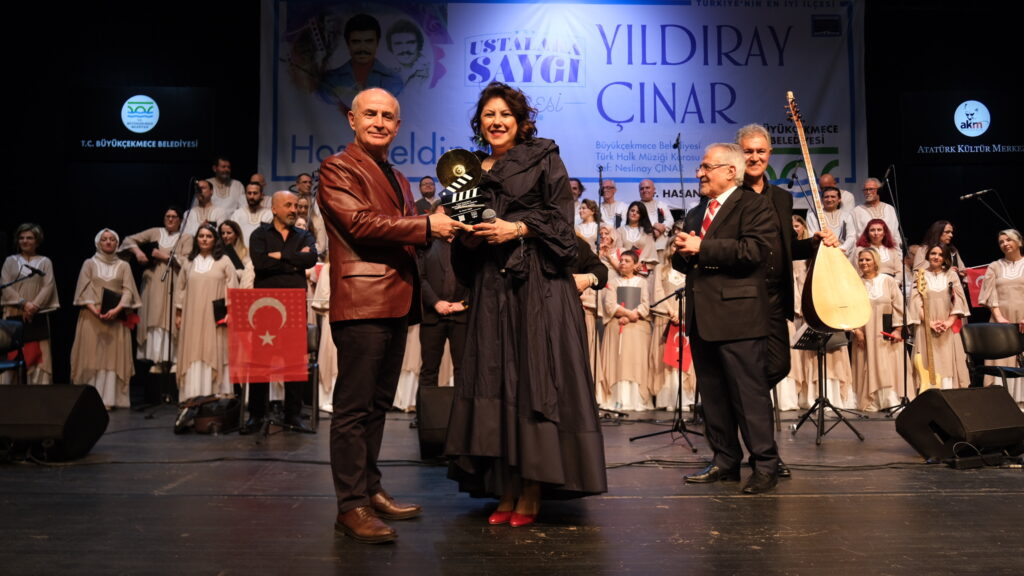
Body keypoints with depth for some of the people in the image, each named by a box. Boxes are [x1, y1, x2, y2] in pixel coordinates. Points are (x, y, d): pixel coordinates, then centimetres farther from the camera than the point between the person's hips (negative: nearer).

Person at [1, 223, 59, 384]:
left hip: (37, 317, 0)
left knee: (37, 356, -3)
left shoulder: (45, 262, 10)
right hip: (14, 316, 0)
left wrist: (34, 306, -15)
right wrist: (23, 303, -14)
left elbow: (48, 287, -1)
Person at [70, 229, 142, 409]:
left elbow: (128, 291, 1)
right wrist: (95, 310, -14)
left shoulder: (124, 266, 12)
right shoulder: (89, 264, 11)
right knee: (91, 356, -4)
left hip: (116, 318, 0)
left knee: (112, 356, -4)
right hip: (92, 316, 0)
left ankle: (108, 399, -5)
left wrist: (116, 309, -15)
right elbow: (83, 291, 2)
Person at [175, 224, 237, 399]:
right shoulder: (189, 263, 14)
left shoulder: (224, 261, 4)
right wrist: (178, 314, 11)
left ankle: (215, 395, -2)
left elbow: (232, 286, 1)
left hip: (216, 318, -2)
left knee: (214, 354, -4)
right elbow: (181, 289, 16)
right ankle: (193, 397, 0)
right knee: (193, 356, -1)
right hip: (192, 318, 3)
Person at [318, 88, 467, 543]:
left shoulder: (398, 179, 25)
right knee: (354, 408, -5)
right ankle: (351, 506, 0)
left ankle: (370, 490, 23)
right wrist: (426, 226, -13)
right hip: (361, 302, -9)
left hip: (396, 301, 9)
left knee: (377, 404, 14)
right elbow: (360, 223, -14)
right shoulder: (338, 169, -1)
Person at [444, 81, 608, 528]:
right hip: (492, 289, 5)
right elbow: (465, 254, 20)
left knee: (535, 380, -6)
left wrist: (516, 229, -14)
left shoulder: (543, 159, 5)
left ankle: (531, 494, 1)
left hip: (540, 286, -4)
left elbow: (560, 217, -3)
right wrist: (468, 240, -1)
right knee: (495, 381, 1)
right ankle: (505, 491, 8)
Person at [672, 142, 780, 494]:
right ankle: (725, 461, 20)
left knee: (749, 393, -5)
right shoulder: (697, 213, 23)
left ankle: (765, 465, 3)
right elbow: (682, 262, 24)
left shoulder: (754, 206, -3)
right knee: (713, 395, 11)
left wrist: (701, 248, -16)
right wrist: (683, 252, 0)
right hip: (701, 318, 8)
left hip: (738, 317, -8)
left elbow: (754, 251, -18)